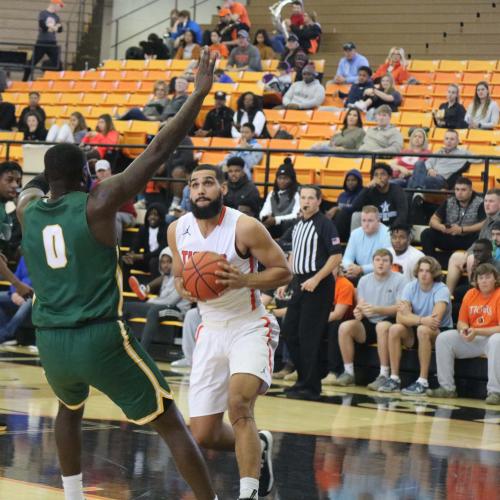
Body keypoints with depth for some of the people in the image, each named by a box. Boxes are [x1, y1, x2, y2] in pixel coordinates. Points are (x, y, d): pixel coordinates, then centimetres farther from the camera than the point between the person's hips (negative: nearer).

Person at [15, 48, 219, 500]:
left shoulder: (27, 210, 7)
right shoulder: (98, 203, -6)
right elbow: (159, 150, -8)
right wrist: (200, 94, -3)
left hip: (51, 342, 5)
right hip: (102, 339, -5)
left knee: (71, 408, 35)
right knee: (171, 423, 1)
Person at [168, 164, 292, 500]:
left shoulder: (245, 227, -16)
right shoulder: (178, 230, -1)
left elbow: (284, 271, -9)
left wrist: (244, 280, -25)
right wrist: (184, 289, -10)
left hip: (250, 327, -5)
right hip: (211, 331, 5)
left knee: (238, 403, -31)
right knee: (203, 436, 4)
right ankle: (257, 447, 35)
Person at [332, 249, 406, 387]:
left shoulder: (399, 280, -3)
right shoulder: (364, 280, 11)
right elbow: (360, 304, 6)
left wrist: (376, 309, -25)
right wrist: (358, 312, -20)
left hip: (389, 322, -4)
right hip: (368, 324, 4)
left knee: (382, 326, -39)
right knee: (344, 327, -22)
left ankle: (384, 375, -32)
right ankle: (348, 373, -13)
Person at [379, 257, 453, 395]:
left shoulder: (441, 290, -18)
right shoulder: (410, 287, -6)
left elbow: (435, 319, -32)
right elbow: (400, 318, -19)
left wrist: (409, 316, -25)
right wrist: (421, 320, -35)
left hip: (440, 332, -4)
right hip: (415, 332, 4)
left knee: (423, 330, -36)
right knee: (395, 329, -24)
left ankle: (423, 382, -32)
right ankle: (394, 379, -17)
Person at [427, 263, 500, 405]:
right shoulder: (470, 294, 5)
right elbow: (461, 322, 11)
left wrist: (476, 331, -26)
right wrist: (464, 329, -15)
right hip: (472, 340, 6)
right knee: (443, 338, -9)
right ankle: (447, 388, -7)